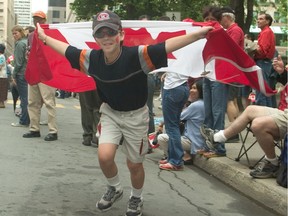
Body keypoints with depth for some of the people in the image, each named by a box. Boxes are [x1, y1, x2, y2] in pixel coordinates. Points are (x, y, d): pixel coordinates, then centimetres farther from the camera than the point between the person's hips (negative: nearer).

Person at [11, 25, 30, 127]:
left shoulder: (20, 44, -11)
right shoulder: (27, 41, 14)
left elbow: (18, 62, -14)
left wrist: (14, 75, -7)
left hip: (21, 74, -8)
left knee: (24, 98, -5)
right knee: (27, 97, 11)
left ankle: (23, 121, -1)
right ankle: (27, 120, 15)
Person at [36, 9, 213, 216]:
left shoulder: (138, 55, -29)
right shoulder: (91, 58, -16)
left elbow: (168, 46, -37)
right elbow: (67, 49, 1)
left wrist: (199, 33, -48)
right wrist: (44, 37, 11)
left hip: (136, 115, -3)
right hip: (110, 113, 3)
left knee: (134, 164, 9)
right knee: (105, 156, -13)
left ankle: (136, 198, 39)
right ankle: (115, 188, 20)